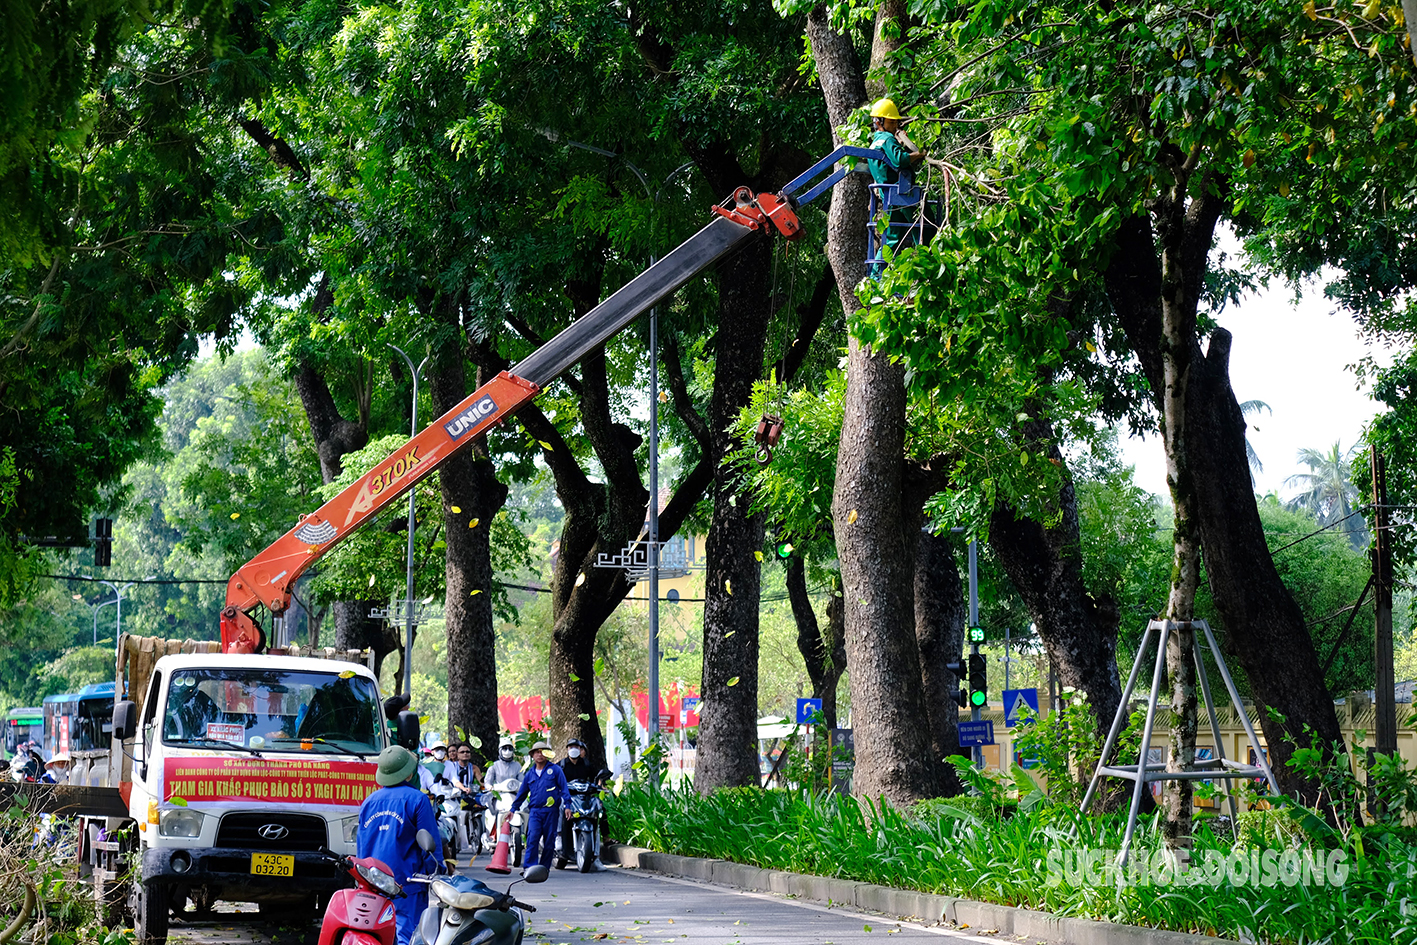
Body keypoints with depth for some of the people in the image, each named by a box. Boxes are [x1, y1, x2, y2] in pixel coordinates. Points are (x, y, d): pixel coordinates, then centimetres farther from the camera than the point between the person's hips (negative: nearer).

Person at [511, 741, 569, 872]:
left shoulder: (555, 770, 7)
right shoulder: (529, 774, 16)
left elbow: (564, 788, 4)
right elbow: (522, 793, 24)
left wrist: (567, 806, -6)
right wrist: (513, 809, 24)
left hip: (551, 811, -1)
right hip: (534, 811, 1)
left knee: (549, 841, 1)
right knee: (532, 838, -16)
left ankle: (544, 868, 10)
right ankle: (529, 867, -19)